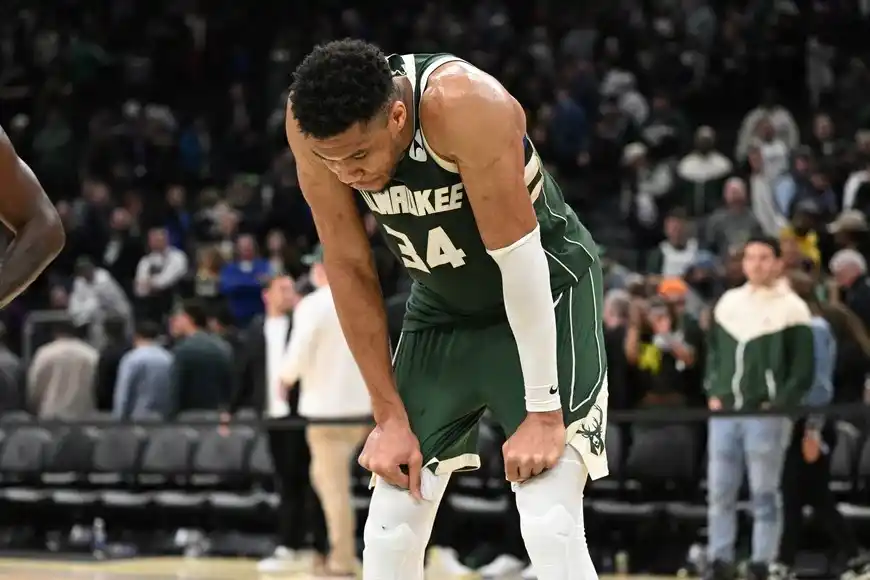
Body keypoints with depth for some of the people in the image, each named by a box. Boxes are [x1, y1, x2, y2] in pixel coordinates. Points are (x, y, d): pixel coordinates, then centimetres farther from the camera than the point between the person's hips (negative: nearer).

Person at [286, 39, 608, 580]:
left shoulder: (464, 103, -35)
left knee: (550, 527, -19)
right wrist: (390, 414, -8)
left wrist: (543, 410, -25)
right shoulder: (313, 122, -20)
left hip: (542, 294, -5)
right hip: (442, 307, 5)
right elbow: (349, 269, -10)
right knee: (389, 534, 0)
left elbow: (518, 255, -29)